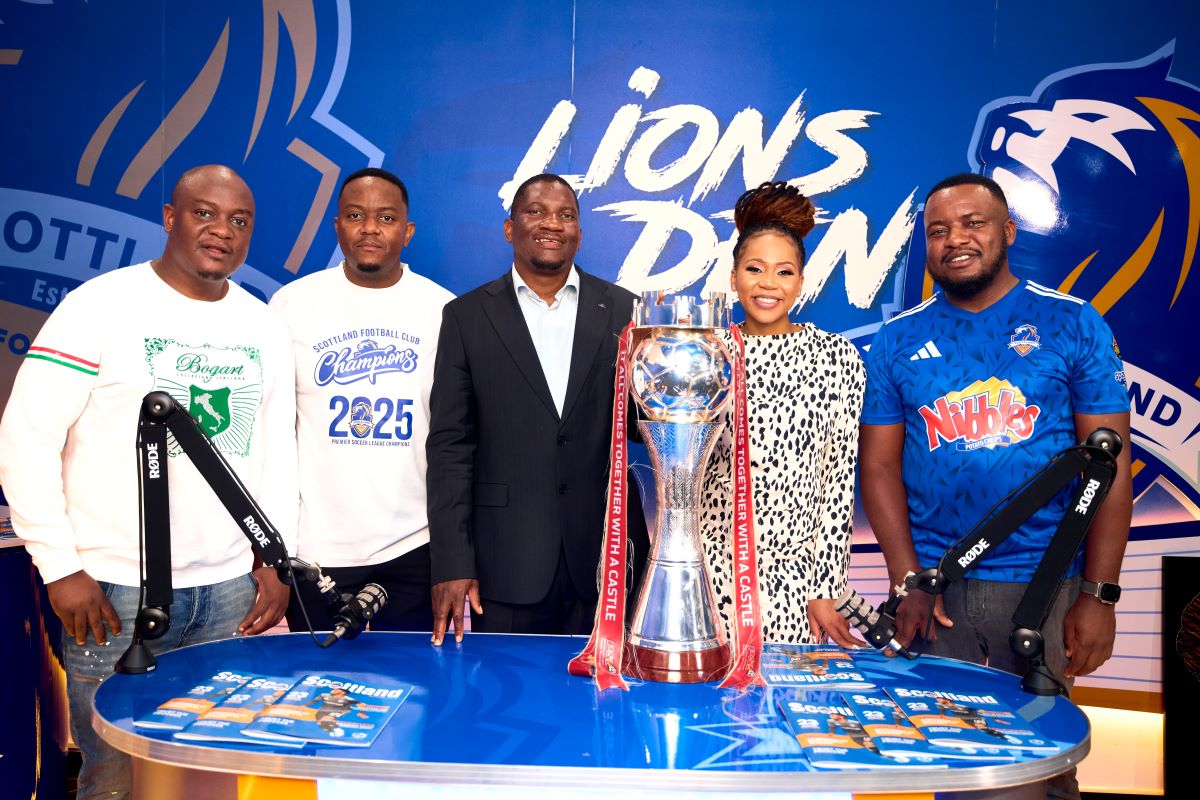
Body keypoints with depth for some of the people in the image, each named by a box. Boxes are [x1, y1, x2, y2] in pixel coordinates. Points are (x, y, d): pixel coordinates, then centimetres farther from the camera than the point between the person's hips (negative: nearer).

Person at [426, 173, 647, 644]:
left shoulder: (622, 312, 4)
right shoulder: (467, 316, 2)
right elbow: (450, 445, -1)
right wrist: (451, 565, -6)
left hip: (604, 558, 1)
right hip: (506, 561, -1)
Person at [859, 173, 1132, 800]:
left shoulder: (1073, 323, 0)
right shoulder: (898, 340, 3)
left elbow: (1109, 464, -3)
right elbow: (879, 467, 1)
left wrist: (1098, 595, -8)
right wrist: (907, 579, -9)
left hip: (1045, 584, -1)